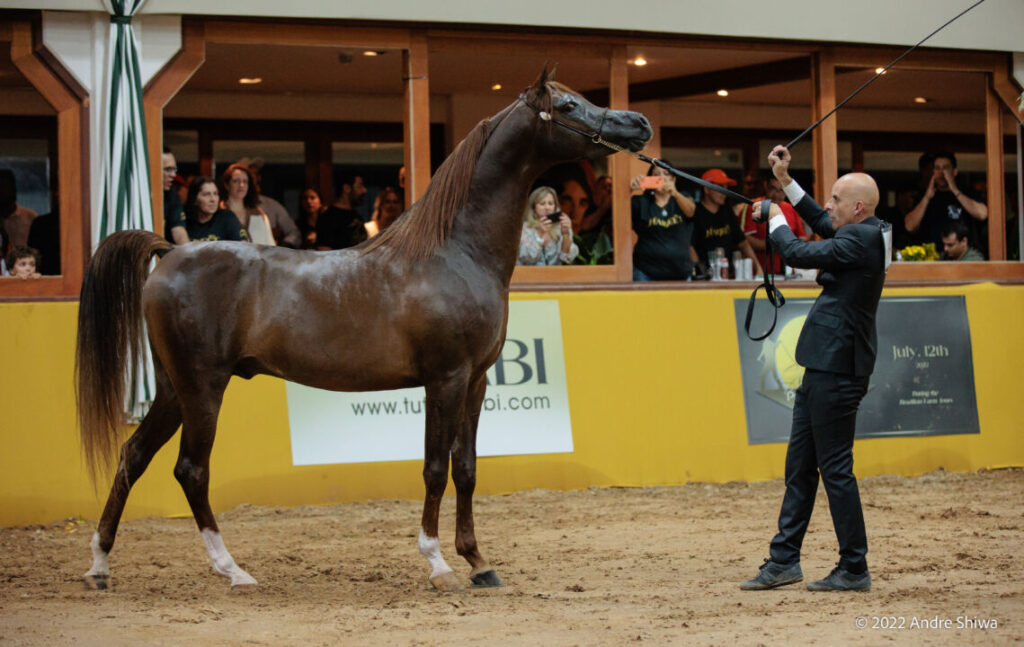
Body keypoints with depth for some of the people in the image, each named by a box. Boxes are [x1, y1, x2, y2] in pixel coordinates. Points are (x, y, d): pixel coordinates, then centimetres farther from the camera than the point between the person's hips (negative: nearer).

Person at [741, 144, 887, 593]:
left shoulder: (863, 239, -17)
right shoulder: (863, 233, 12)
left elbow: (797, 253, -17)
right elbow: (821, 224, 30)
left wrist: (776, 220, 2)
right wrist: (786, 181, 24)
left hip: (837, 371, -10)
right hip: (824, 368, 10)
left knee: (836, 469, -4)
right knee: (799, 466, 13)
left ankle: (854, 569, 3)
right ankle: (784, 560, 19)